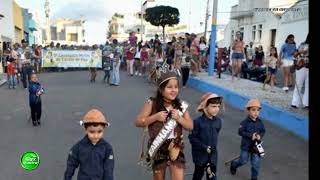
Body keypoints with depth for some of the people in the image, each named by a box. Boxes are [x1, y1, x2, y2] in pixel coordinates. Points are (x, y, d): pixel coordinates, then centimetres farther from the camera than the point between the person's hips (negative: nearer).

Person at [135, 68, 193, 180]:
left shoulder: (181, 105, -4)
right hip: (157, 147, -1)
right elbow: (138, 122, -11)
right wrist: (155, 117, -23)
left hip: (176, 147, 1)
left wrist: (178, 118, -17)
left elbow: (191, 126, 0)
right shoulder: (152, 104, -12)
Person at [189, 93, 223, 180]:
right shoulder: (198, 121, -19)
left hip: (213, 155, 3)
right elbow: (192, 138, -15)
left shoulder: (218, 121, -5)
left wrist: (213, 146, 0)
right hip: (200, 154, -3)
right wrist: (205, 147, -19)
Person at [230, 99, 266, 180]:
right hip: (246, 145, -3)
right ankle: (233, 164, 41)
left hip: (256, 145, 3)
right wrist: (250, 135, -27)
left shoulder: (259, 122, -4)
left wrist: (260, 136, -18)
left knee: (256, 163, 7)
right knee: (243, 161, 10)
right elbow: (240, 132, -18)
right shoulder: (245, 122, -16)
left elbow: (263, 131, 3)